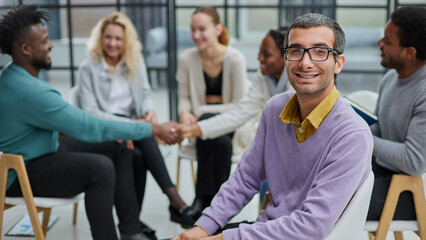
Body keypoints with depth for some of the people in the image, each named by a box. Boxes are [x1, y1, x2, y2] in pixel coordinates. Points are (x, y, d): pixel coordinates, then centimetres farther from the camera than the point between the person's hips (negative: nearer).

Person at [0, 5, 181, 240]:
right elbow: (89, 128, -29)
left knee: (118, 148, 4)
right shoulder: (28, 90, -29)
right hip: (23, 173, -10)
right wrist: (154, 129, -25)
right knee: (100, 167, -31)